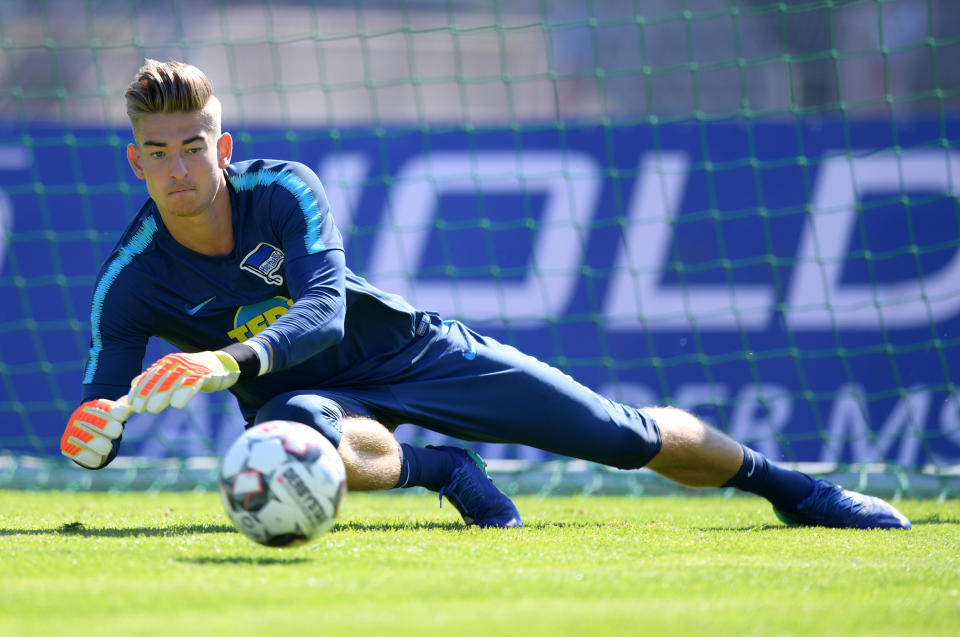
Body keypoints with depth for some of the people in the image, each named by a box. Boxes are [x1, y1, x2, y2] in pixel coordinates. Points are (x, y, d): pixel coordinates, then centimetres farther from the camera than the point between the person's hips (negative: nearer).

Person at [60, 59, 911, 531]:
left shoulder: (284, 190, -19)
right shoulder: (131, 282, -18)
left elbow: (324, 316, -33)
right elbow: (96, 441, -18)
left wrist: (228, 361, -52)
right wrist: (96, 426, -44)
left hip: (409, 350, 1)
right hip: (305, 390, -1)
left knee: (630, 436, -2)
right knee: (302, 435, -42)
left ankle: (780, 482, 24)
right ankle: (438, 469, -12)